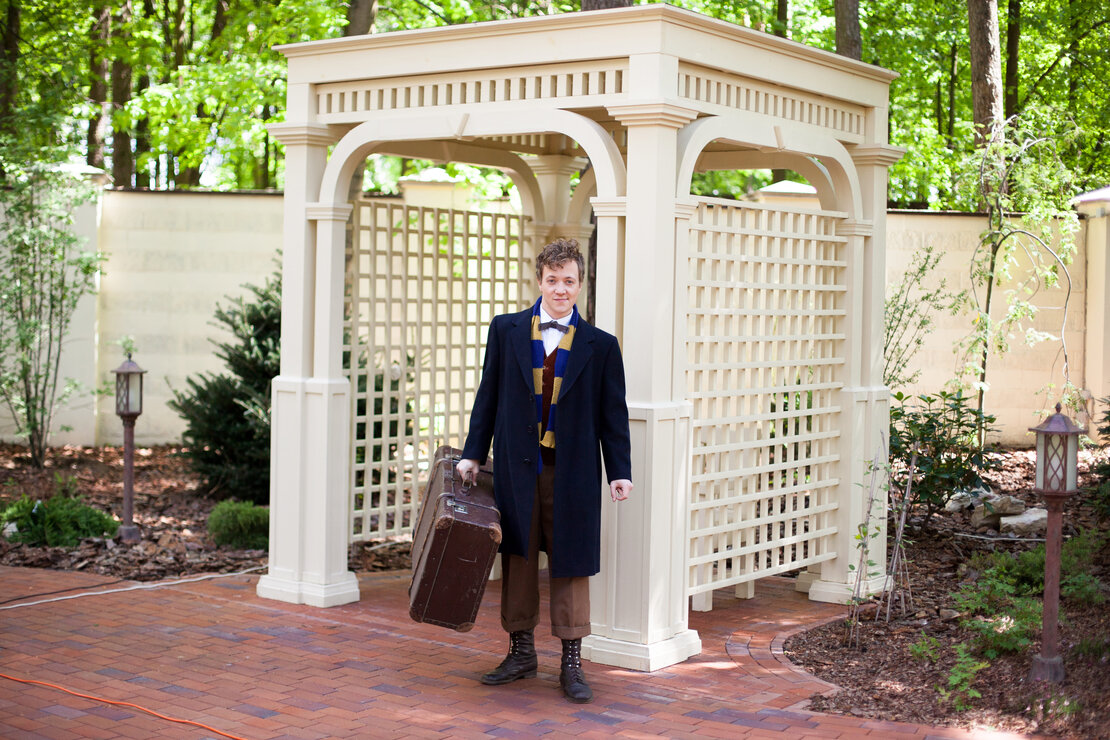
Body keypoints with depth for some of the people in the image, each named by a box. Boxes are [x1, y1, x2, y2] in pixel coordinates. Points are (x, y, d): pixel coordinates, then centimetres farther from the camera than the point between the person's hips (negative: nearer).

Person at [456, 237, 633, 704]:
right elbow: (489, 396, 8)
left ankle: (571, 664, 13)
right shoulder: (506, 330, 5)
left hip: (571, 473, -2)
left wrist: (619, 471, -4)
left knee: (570, 565, 4)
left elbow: (613, 413, 2)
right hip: (517, 467, 2)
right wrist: (473, 454, 4)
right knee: (517, 559, 10)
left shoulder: (599, 346, 1)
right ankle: (521, 653, 24)